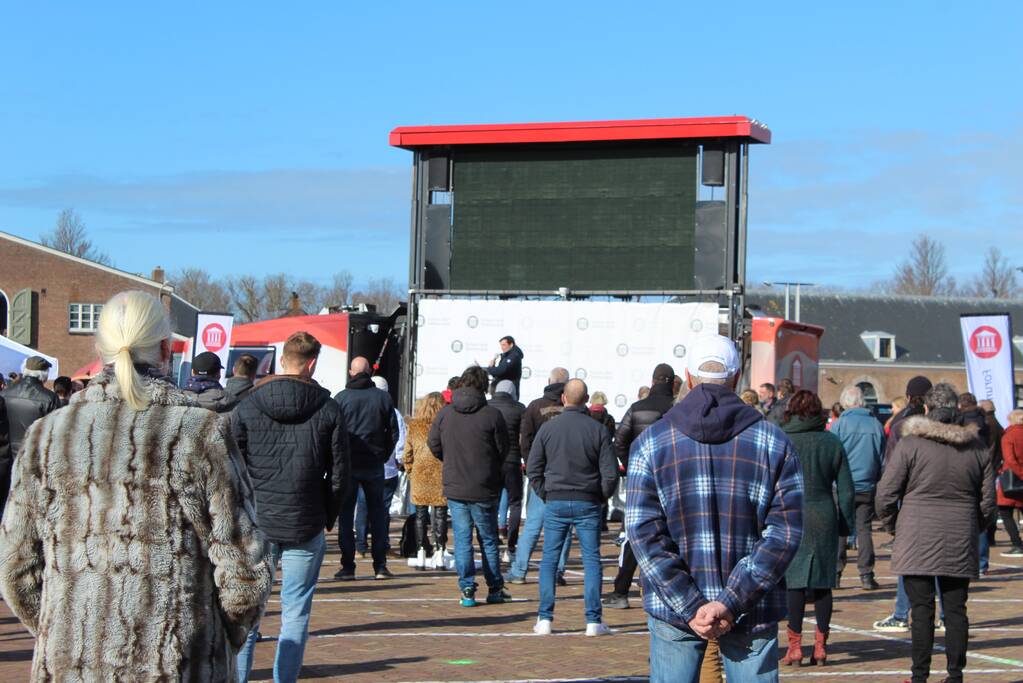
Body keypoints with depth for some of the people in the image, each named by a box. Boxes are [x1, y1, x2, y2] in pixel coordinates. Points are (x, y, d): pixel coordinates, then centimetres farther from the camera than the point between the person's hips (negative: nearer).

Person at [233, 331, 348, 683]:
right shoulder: (328, 409, -1)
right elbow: (338, 473, 1)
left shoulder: (247, 406, -1)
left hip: (256, 524, 1)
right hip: (306, 528, 0)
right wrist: (327, 518, 12)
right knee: (296, 614, 6)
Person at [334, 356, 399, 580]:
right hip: (375, 465, 2)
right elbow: (393, 432, 4)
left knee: (346, 514, 5)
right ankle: (380, 566, 6)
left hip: (348, 464, -2)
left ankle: (348, 567, 2)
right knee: (378, 513, 9)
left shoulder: (340, 398, -5)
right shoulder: (383, 397, 2)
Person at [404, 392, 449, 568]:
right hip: (441, 475, -1)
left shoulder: (414, 426, 1)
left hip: (420, 475, 1)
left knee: (421, 514, 7)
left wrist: (409, 472, 16)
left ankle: (421, 554, 6)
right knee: (440, 514, 3)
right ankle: (439, 553, -1)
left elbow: (407, 453, 5)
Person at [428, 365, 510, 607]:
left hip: (454, 487, 2)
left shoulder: (445, 413, -3)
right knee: (489, 539, 11)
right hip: (484, 490, -1)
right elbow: (503, 450, -3)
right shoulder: (492, 414, -11)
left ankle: (467, 590, 1)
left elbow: (433, 444, 3)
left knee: (462, 539, 7)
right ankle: (495, 589, 17)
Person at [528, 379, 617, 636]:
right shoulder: (598, 430, -4)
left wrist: (545, 495, 11)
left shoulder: (548, 428, -1)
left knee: (549, 560, 8)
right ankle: (593, 621, 1)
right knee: (592, 560, 4)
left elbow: (533, 468, 1)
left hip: (555, 502, 1)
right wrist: (601, 497, 9)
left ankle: (545, 619, 4)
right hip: (588, 504, -1)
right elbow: (610, 473, -5)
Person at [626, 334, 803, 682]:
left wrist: (689, 608, -10)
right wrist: (731, 602, -13)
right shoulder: (773, 442, 0)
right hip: (753, 614, 0)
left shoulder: (651, 442, 0)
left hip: (673, 611, 0)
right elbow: (784, 533, -9)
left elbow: (644, 532, -8)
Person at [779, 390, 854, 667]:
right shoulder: (832, 442, 6)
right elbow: (846, 489, 7)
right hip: (824, 518, 3)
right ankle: (820, 646, 10)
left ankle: (795, 646, 0)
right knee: (822, 583, 8)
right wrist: (845, 525, 14)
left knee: (794, 581, 1)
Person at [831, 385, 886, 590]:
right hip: (867, 486, 2)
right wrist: (875, 480, 19)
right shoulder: (876, 425, 3)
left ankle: (835, 572, 3)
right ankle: (866, 575, 3)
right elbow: (882, 457, 10)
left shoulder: (840, 424, -6)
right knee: (864, 529, 7)